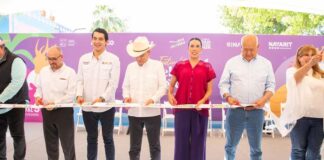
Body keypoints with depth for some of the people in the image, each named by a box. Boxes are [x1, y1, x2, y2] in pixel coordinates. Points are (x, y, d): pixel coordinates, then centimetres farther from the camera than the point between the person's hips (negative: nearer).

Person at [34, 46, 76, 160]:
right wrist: (38, 97, -6)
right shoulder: (43, 71, 9)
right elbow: (39, 88, 16)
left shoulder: (70, 72, -8)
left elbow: (71, 95, -14)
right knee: (50, 143, 15)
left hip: (64, 111, -5)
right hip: (47, 111, 5)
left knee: (67, 144, 3)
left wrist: (55, 103, -22)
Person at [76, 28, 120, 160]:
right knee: (91, 138, 16)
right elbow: (80, 80, 7)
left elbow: (113, 83, -10)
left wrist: (102, 98, -21)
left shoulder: (113, 59, -4)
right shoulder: (84, 59, 7)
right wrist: (79, 95, -10)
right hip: (87, 107, 3)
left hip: (106, 106, -3)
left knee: (108, 139, 9)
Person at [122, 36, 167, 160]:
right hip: (134, 113, 3)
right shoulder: (130, 67, 10)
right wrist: (126, 96, -8)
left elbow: (163, 87, -3)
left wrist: (153, 99, -19)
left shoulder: (157, 65, 1)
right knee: (134, 147, 10)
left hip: (152, 112, -3)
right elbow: (126, 86, 13)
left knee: (154, 146, 8)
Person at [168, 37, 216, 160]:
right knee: (181, 141, 5)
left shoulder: (207, 67, 6)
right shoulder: (179, 65, 7)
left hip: (200, 109, 0)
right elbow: (171, 85, 13)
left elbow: (209, 89, 4)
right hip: (181, 108, 0)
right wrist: (170, 95, -7)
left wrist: (202, 101, -13)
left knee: (198, 142, 6)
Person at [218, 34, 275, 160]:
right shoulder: (232, 62, 4)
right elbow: (223, 84, 3)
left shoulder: (266, 63, 8)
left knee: (256, 148, 10)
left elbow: (271, 85, 7)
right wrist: (228, 97, -15)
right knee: (230, 145, 8)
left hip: (256, 111, 1)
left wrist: (264, 99, -11)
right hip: (235, 110, -1)